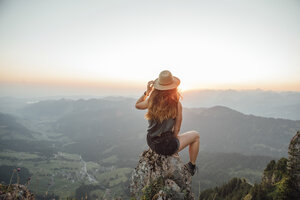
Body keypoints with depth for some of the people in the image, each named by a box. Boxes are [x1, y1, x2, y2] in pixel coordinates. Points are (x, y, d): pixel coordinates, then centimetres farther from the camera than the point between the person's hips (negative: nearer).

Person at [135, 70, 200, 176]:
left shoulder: (151, 100, -9)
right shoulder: (177, 104, -18)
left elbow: (137, 105, 14)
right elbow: (176, 130, -10)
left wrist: (146, 92, 7)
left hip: (151, 143, 6)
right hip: (167, 146, -5)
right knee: (196, 135, 18)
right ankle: (192, 166, 29)